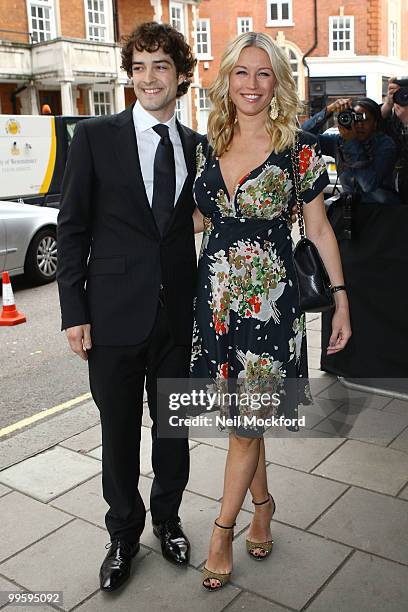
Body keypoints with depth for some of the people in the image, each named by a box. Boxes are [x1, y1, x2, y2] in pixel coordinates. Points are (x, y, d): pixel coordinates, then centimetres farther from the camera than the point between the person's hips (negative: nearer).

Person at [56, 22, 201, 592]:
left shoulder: (196, 147, 7)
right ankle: (124, 534, 33)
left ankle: (167, 517, 39)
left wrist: (203, 301, 6)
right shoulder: (96, 136, -2)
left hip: (178, 313, 3)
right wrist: (74, 311, -7)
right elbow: (72, 227, -3)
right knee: (119, 431, 11)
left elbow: (198, 226, 12)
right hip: (115, 313, -2)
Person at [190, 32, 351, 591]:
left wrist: (342, 299, -3)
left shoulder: (299, 146, -5)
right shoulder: (208, 147, 7)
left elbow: (319, 229, -1)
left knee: (246, 420, 3)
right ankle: (263, 503, 39)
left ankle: (224, 528, 24)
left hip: (269, 299, -4)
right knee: (241, 414, 14)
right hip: (216, 295, 4)